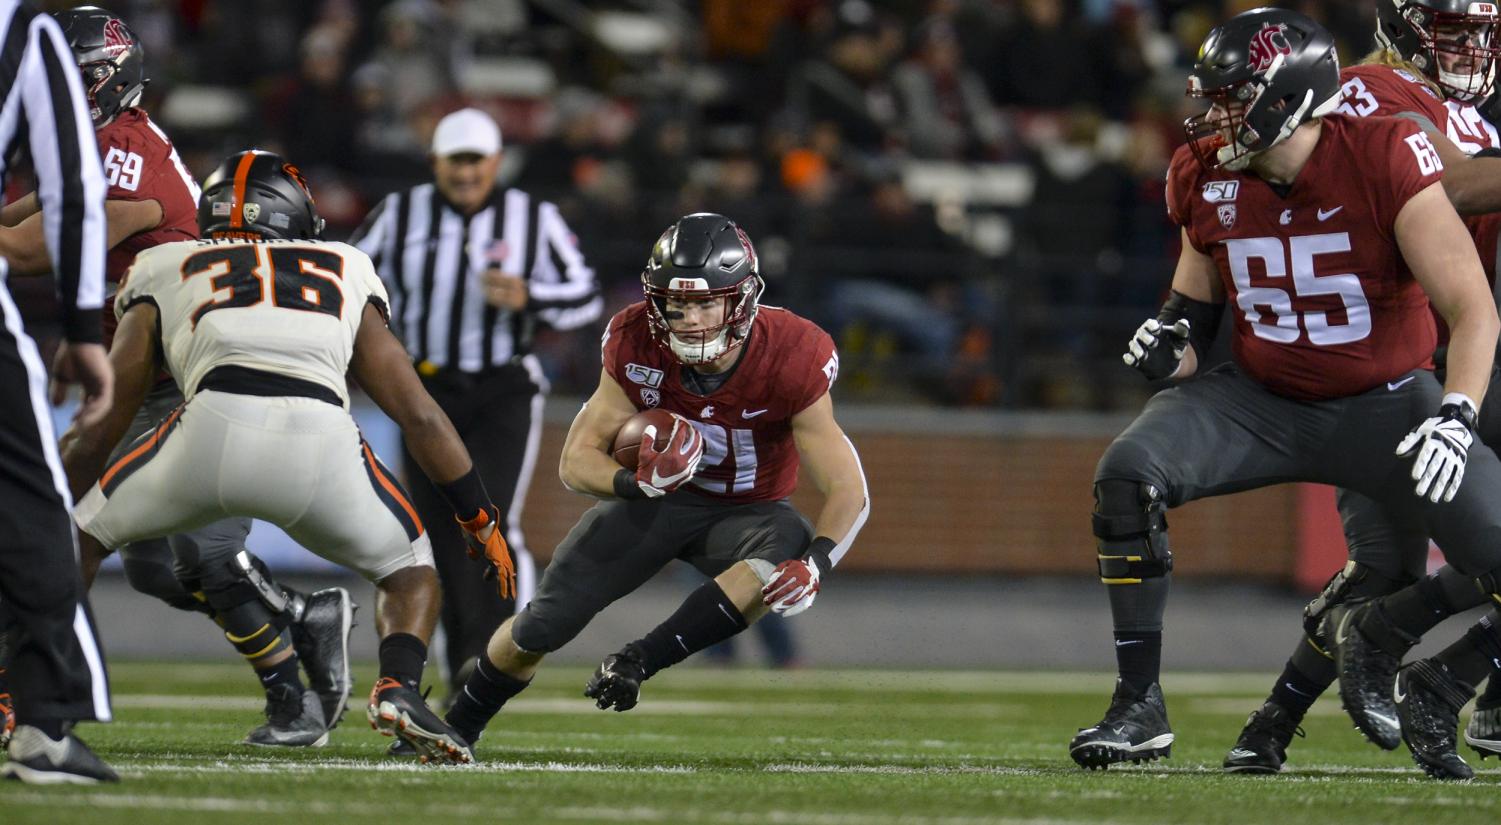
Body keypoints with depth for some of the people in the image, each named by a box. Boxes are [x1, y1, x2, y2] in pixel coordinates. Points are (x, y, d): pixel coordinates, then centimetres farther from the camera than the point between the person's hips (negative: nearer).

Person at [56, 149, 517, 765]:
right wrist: (481, 520, 41)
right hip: (323, 440, 1)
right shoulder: (345, 280, 34)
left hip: (213, 425, -1)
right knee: (408, 568, 27)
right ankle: (399, 687, 0)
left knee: (77, 536, 26)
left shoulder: (167, 275, 31)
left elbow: (96, 431, 32)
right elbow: (420, 417, 32)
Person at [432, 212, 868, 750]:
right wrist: (632, 482, -39)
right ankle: (458, 726, 22)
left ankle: (638, 662, -30)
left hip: (746, 511, -1)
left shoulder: (791, 360, -29)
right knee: (542, 625, -7)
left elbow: (848, 492, -26)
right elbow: (576, 461, -15)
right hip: (657, 499, 1)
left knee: (784, 555, -37)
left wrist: (815, 565, -46)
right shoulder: (638, 347, -22)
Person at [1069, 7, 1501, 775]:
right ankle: (1139, 706, -12)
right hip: (1260, 398, 3)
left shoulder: (1384, 161, -22)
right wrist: (1175, 330, -12)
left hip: (1381, 404, -3)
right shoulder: (1209, 178, -8)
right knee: (1128, 474, -22)